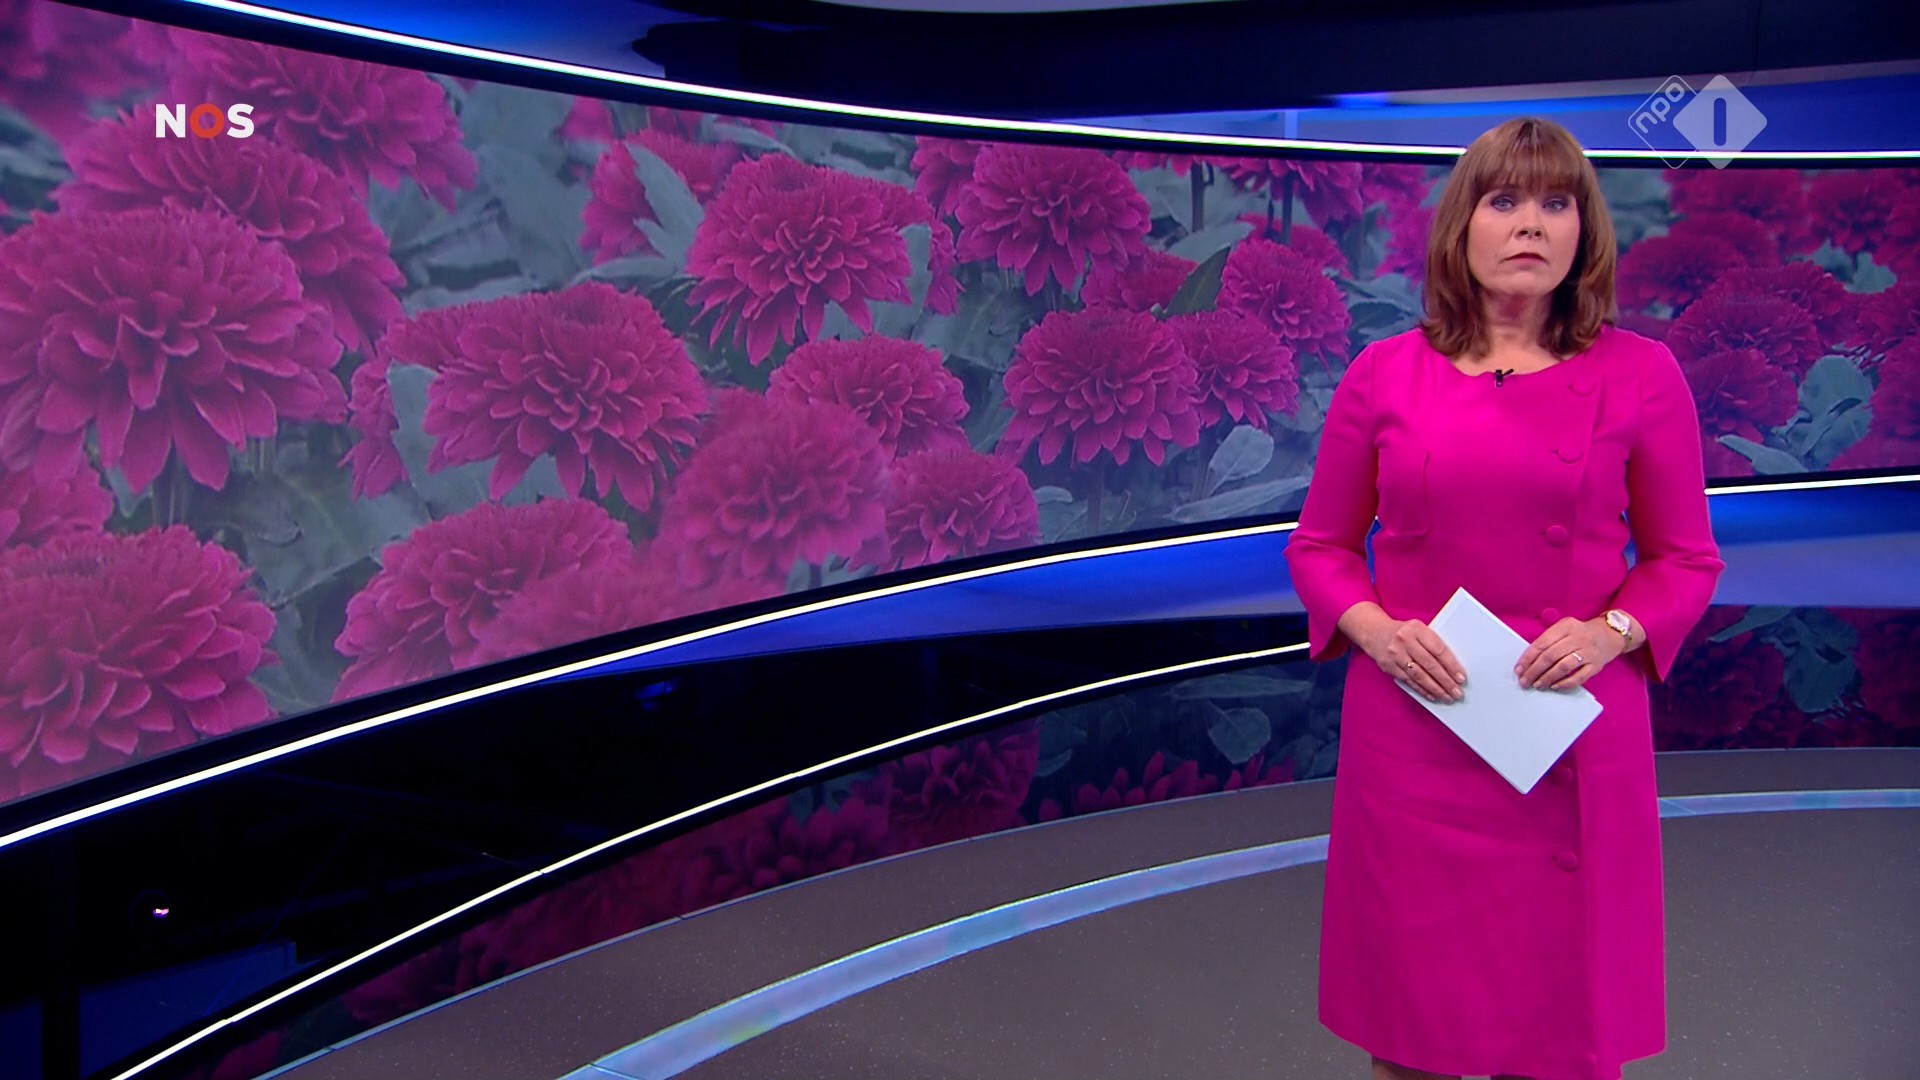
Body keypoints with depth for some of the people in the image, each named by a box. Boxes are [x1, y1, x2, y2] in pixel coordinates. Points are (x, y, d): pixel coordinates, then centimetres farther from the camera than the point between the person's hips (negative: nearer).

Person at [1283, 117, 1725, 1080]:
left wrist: (1612, 630, -12)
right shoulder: (1383, 375, 1)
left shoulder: (1640, 376, 0)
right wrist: (1374, 628, -10)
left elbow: (1686, 557, 6)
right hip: (1410, 732, 1)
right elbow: (1319, 544, 8)